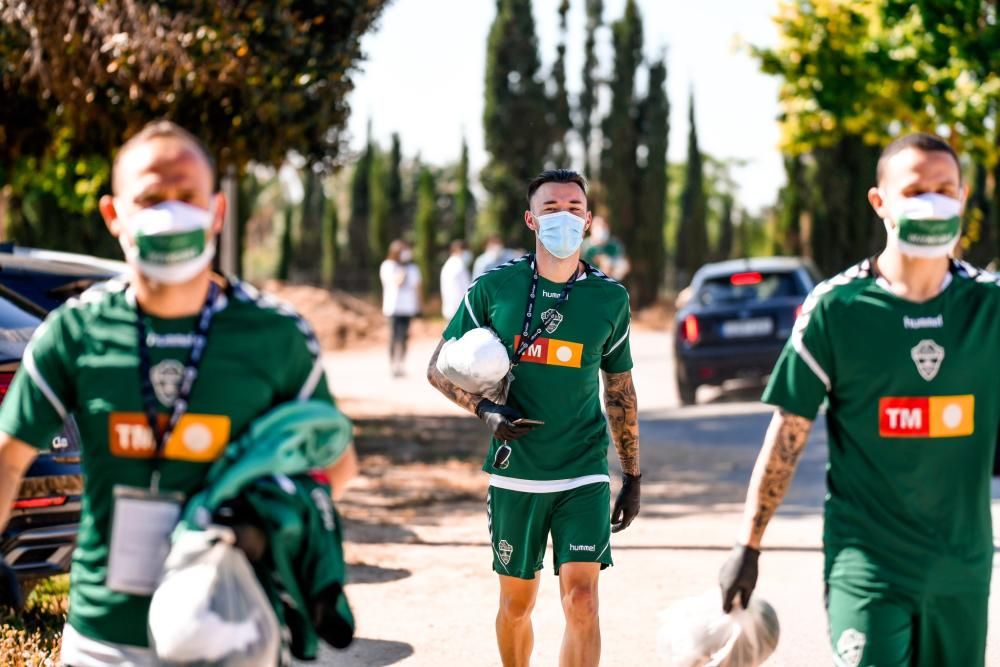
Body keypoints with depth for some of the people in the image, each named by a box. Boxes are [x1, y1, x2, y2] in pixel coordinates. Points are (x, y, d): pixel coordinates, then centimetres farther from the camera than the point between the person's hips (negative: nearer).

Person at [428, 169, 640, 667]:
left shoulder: (609, 298, 1)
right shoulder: (494, 286, -2)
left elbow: (620, 391, 11)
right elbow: (440, 368, 5)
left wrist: (632, 477, 11)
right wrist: (484, 410, -13)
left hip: (584, 475, 0)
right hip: (514, 473, 0)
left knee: (581, 600, -11)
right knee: (517, 602, 11)